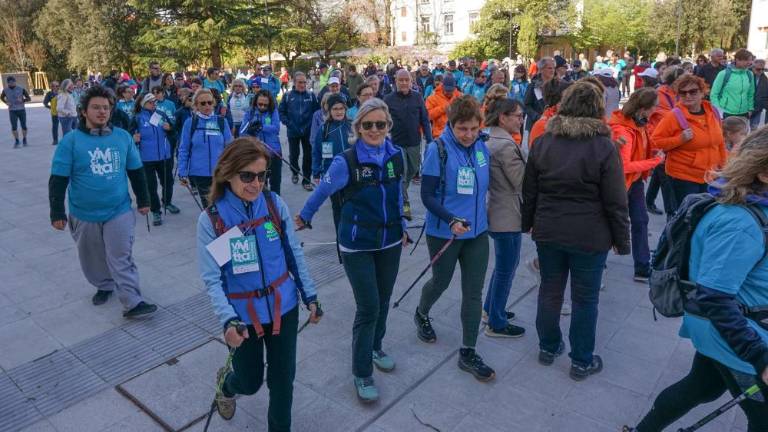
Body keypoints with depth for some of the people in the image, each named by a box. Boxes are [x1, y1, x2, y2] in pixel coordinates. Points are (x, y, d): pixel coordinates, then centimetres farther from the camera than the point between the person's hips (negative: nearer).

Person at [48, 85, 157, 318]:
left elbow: (136, 171, 10)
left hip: (119, 211, 0)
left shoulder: (123, 137, 1)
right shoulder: (71, 141, -7)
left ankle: (133, 303, -2)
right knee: (93, 258, 16)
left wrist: (143, 200, 12)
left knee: (122, 258, -2)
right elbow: (58, 180, -6)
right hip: (84, 214, 0)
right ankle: (104, 286, 40)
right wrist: (57, 212, -8)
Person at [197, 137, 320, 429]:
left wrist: (310, 295, 4)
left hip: (283, 306, 2)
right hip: (243, 315, -1)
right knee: (250, 383, 17)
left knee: (283, 379, 11)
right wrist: (227, 320, -29)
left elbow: (294, 253, 1)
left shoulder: (275, 204, -9)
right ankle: (226, 383, 54)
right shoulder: (211, 220, -15)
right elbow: (211, 279, -15)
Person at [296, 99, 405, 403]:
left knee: (383, 301, 16)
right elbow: (322, 191, -4)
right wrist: (304, 217, 10)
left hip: (390, 241, 5)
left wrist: (402, 228, 17)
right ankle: (362, 372, 14)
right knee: (368, 307, -4)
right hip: (357, 244, -5)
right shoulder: (346, 161, -18)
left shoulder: (397, 155, -3)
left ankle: (375, 347, 42)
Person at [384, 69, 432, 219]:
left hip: (415, 143, 3)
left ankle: (400, 193, 41)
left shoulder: (417, 97, 2)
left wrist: (429, 140, -1)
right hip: (397, 143, -3)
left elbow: (425, 120, 4)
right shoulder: (388, 99, -4)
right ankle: (404, 204, 4)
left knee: (413, 170, 17)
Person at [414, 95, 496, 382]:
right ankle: (421, 315, 50)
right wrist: (452, 220, -27)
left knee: (474, 292, 5)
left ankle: (468, 354, 20)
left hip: (477, 231, 4)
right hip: (444, 232, -4)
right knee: (441, 282, 17)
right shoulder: (438, 149, -16)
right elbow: (427, 195, -16)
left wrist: (477, 217, 9)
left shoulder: (482, 147, -1)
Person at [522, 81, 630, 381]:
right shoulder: (604, 147, -13)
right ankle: (582, 361, 23)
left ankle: (548, 347, 34)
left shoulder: (544, 142, -1)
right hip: (590, 237, -3)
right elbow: (616, 202, -10)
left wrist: (529, 223, 17)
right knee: (585, 298, 10)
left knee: (550, 290, 18)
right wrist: (621, 239, 1)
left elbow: (530, 191, 5)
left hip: (548, 232, 4)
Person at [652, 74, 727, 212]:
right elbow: (656, 142, -14)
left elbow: (719, 142, 15)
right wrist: (680, 139, -25)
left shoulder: (712, 112, 4)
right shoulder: (674, 116, -14)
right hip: (683, 177, -6)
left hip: (710, 176, 6)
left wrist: (723, 165, 15)